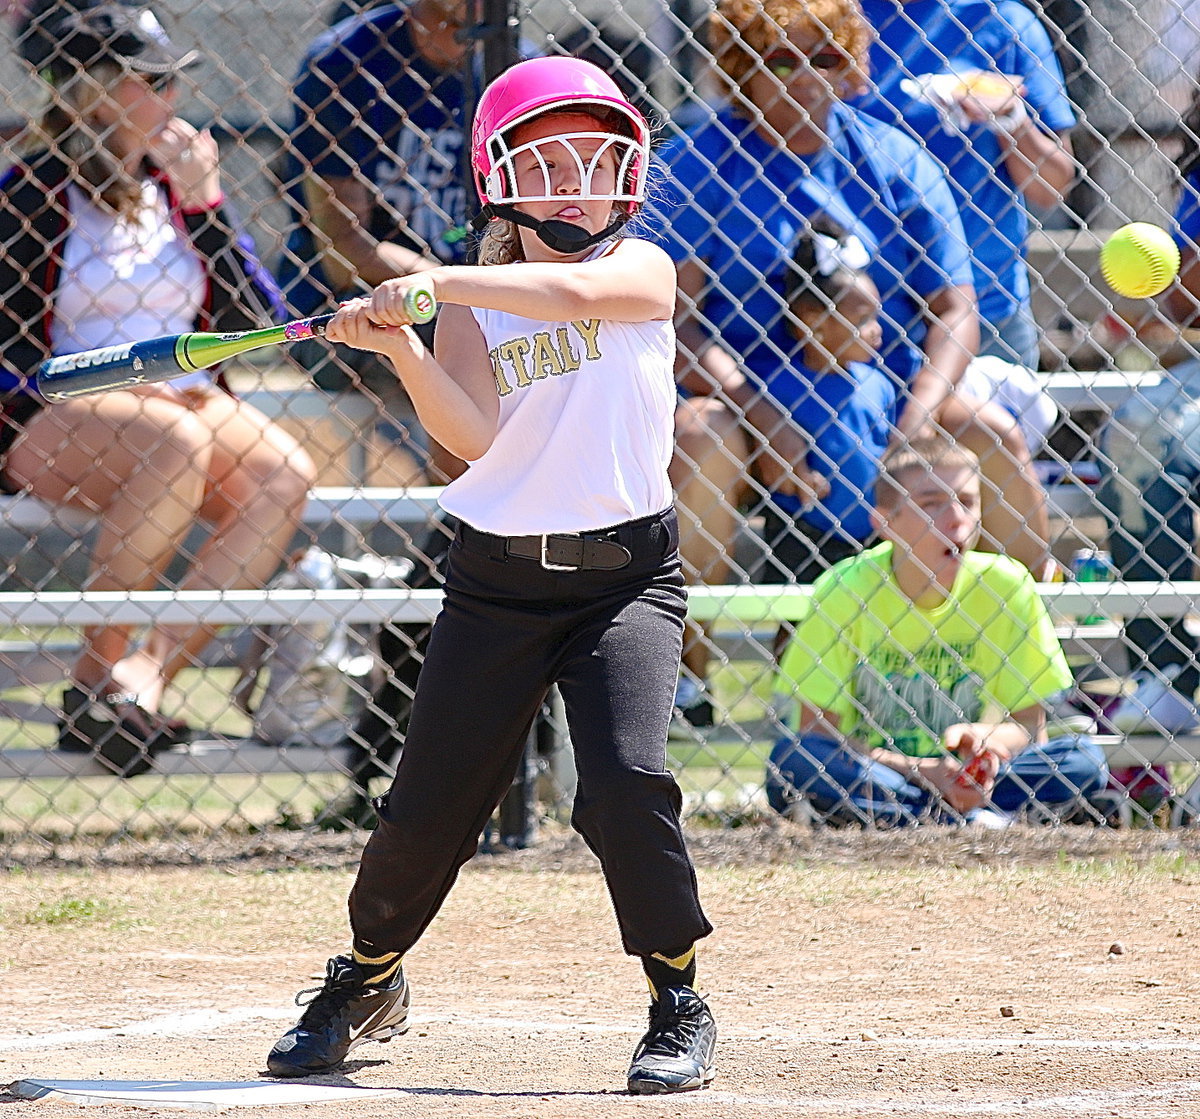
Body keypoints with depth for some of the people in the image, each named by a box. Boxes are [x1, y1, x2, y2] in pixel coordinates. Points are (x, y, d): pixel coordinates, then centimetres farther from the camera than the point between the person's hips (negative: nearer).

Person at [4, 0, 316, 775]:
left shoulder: (173, 184, 12)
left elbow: (256, 324, 6)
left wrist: (204, 204, -3)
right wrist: (129, 392, -19)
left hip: (182, 402, 6)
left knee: (286, 472, -24)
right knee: (176, 443, -37)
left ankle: (150, 669, -30)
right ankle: (100, 669, -26)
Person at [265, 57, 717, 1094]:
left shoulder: (644, 270, -1)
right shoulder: (471, 308, 4)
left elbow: (574, 290, -26)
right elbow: (473, 436, -12)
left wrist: (428, 284, -28)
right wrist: (400, 344, -26)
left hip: (626, 572, -2)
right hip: (497, 578, 2)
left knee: (628, 783, -21)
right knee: (428, 803, 2)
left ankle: (680, 1009, -3)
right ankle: (367, 980, 29)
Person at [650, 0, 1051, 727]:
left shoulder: (895, 163, 5)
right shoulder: (698, 166, -2)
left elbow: (954, 310, 0)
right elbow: (670, 315, -11)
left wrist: (912, 428, -17)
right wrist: (759, 418, -25)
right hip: (749, 400, -2)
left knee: (992, 435, -22)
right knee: (698, 439, -34)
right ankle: (686, 678, -24)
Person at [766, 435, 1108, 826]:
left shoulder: (1006, 585, -5)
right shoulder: (844, 589, -11)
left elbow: (1030, 727, 2)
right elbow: (815, 733, -11)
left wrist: (986, 738, -23)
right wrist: (921, 770, -23)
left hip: (963, 775, 2)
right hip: (862, 773, -2)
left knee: (1084, 761, -20)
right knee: (793, 757, -33)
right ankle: (977, 817, -32)